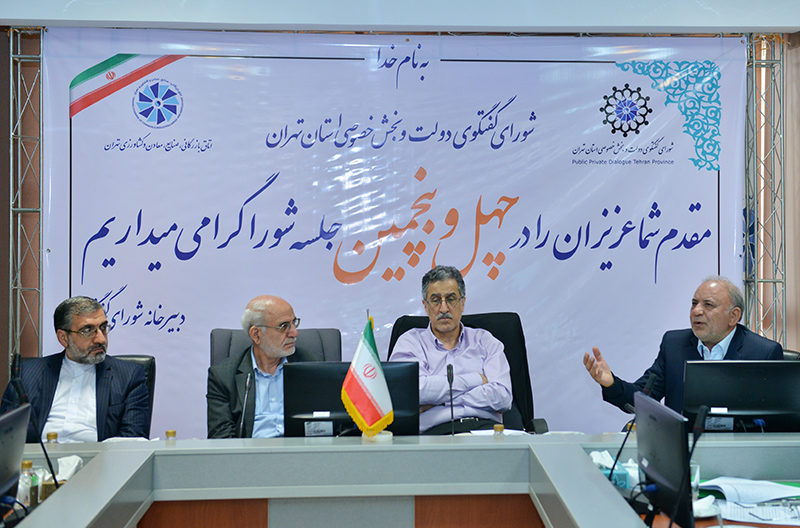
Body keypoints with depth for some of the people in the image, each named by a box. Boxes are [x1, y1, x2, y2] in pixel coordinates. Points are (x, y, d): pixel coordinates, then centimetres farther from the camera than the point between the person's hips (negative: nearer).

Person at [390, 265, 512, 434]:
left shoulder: (485, 341, 21)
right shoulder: (410, 342, 15)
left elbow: (502, 396, 4)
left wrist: (441, 400, -3)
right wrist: (475, 379, 1)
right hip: (436, 430, -1)